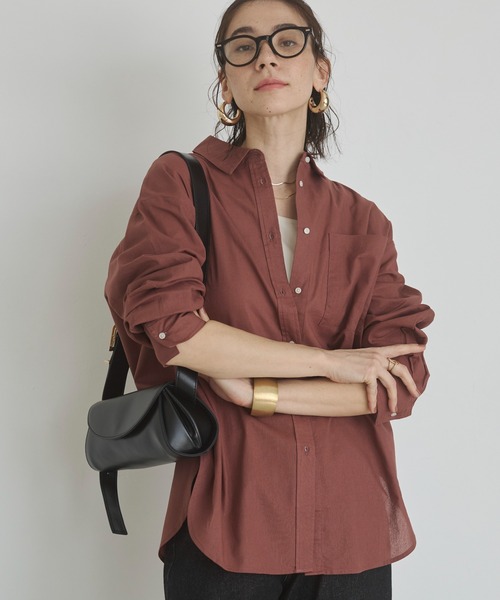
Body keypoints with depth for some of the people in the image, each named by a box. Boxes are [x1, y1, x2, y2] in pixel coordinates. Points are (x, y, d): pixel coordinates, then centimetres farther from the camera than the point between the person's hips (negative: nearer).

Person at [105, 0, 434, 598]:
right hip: (226, 526, -2)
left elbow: (400, 381, -3)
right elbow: (166, 324, -16)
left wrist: (253, 391, -14)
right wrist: (330, 361, -12)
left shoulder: (362, 220, 7)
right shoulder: (182, 183, 0)